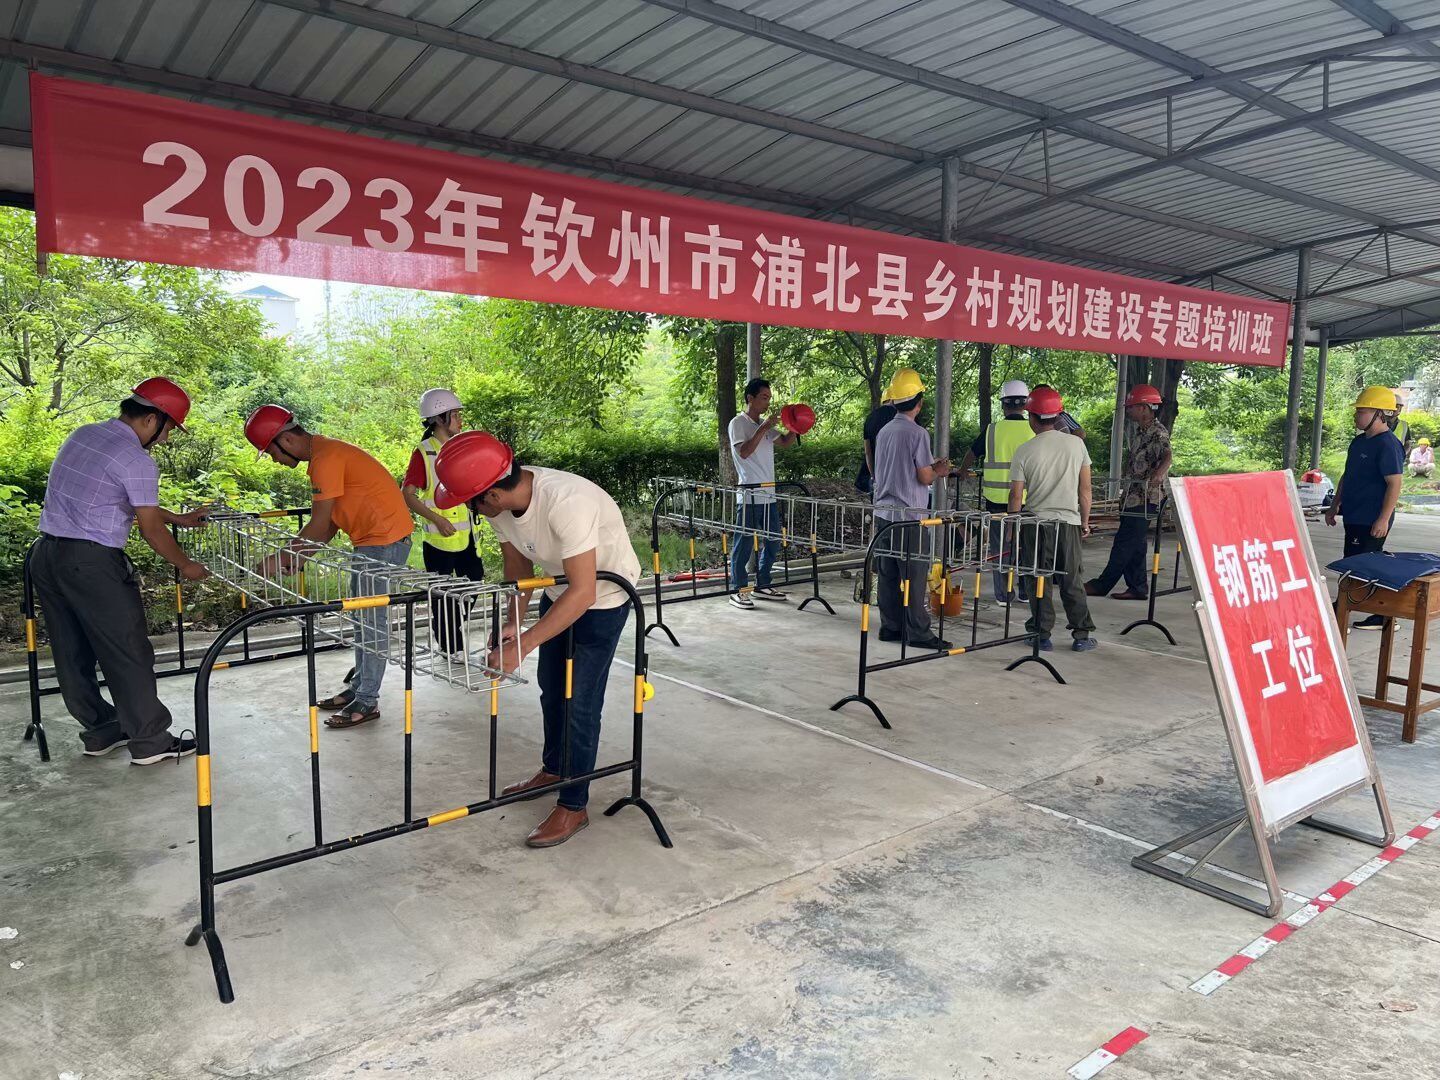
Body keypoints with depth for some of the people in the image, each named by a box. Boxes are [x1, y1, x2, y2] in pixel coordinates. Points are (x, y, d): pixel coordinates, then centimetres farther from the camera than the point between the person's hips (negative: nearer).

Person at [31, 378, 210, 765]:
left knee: (72, 653, 14)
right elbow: (151, 530, -9)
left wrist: (179, 519, 27)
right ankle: (150, 741, 6)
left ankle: (100, 732, 26)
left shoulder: (82, 435, 13)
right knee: (128, 653, 0)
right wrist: (185, 566, 5)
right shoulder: (137, 461, -13)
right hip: (92, 561, -9)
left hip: (46, 555, 9)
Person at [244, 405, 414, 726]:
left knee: (372, 619, -6)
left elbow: (319, 527, -18)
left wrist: (282, 560, -10)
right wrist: (299, 554, 8)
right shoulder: (321, 454, 13)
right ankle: (359, 687, 26)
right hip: (369, 538, 11)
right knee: (361, 616, 16)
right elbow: (331, 521, 14)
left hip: (385, 537, -11)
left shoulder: (325, 458, -18)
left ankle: (367, 703, 0)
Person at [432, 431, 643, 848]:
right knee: (550, 684, 20)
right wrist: (512, 623, -15)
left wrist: (522, 646, -37)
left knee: (580, 700, -5)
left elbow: (583, 592, -37)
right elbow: (518, 566, -1)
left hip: (603, 593, -8)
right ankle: (553, 770, 42)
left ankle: (573, 807, 11)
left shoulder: (566, 502, -40)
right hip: (560, 587, 8)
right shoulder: (500, 504, -16)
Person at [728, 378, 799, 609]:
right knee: (744, 543, -3)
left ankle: (762, 586, 23)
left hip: (769, 494, 8)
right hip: (750, 494, -8)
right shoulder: (738, 423, -6)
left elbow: (786, 442, 19)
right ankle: (738, 591, 4)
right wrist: (763, 428, -21)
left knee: (773, 542, 12)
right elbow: (744, 451, -19)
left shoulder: (764, 424, 16)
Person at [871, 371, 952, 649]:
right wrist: (938, 471, 9)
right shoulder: (917, 433, -12)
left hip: (884, 512, 7)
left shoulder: (884, 431, 12)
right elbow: (925, 478, -12)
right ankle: (918, 633, 1)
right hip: (909, 515, -7)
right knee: (914, 576, -2)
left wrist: (929, 466, 23)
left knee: (888, 574, 10)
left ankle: (890, 627, 16)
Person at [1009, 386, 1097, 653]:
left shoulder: (1024, 452, -7)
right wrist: (1085, 521, 14)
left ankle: (1042, 634, 9)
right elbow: (1085, 489, 4)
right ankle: (1082, 635, 13)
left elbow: (1016, 495, -5)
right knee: (1072, 582, 9)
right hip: (1069, 521, 2)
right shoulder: (1076, 444, 0)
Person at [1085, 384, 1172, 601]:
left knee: (1125, 542, -4)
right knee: (1134, 544, 11)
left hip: (1145, 499, -10)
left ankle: (1102, 584, 0)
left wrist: (1157, 475, -49)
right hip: (1132, 497, 10)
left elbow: (1166, 456, -31)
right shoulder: (1140, 433, 17)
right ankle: (1137, 588, 16)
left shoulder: (1158, 433, -14)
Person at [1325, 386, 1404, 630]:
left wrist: (1383, 519, -22)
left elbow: (1394, 483, -19)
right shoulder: (1359, 441, 14)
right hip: (1354, 517, 10)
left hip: (1371, 522, -10)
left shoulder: (1388, 445, -15)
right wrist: (1334, 506, 24)